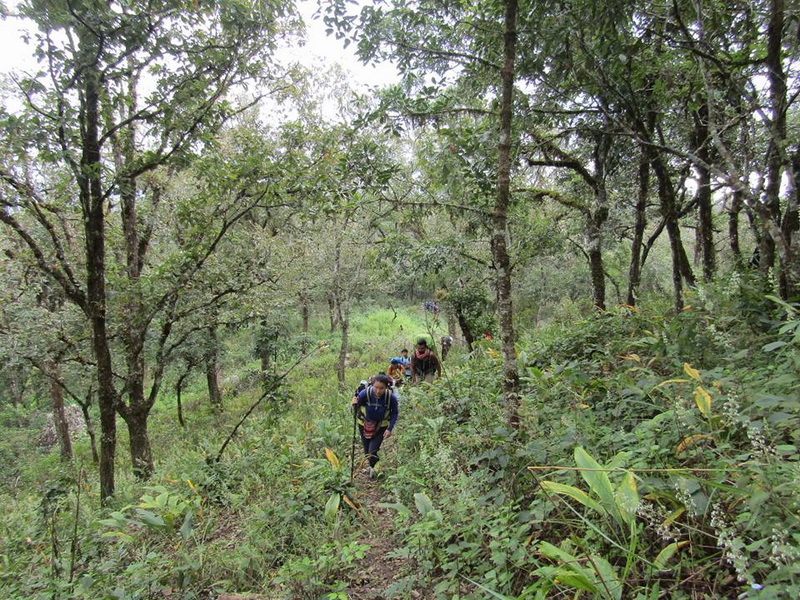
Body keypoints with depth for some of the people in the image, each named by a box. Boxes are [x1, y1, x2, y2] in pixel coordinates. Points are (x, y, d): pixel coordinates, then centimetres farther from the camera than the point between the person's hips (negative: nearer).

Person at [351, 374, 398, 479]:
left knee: (372, 451, -10)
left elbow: (395, 413, -9)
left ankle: (375, 469, 22)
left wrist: (390, 429, -15)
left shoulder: (391, 397, -27)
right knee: (366, 451, 14)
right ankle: (372, 466, 45)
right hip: (364, 423, 1)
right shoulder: (365, 393, -29)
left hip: (381, 426, -1)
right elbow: (356, 409, -16)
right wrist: (354, 405, -39)